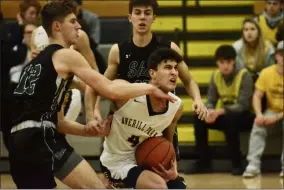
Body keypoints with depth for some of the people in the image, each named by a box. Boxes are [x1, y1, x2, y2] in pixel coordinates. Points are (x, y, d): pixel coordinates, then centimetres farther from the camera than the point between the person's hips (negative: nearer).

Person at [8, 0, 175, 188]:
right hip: (40, 138, -9)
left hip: (18, 141, 9)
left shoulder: (38, 63, 27)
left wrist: (94, 131, 22)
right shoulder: (66, 55, 1)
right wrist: (151, 88, 7)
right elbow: (111, 90, -6)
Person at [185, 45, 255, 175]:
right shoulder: (215, 76, 0)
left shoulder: (244, 76, -17)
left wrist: (220, 111, -36)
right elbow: (211, 101, -1)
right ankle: (203, 163, -11)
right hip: (224, 116, 6)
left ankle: (237, 164, -25)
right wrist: (209, 111, -27)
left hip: (244, 117, -6)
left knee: (229, 118, -37)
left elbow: (244, 105, -24)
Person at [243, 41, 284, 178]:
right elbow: (257, 96, -6)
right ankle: (253, 164, -31)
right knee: (258, 125, -28)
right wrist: (259, 114, -25)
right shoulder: (266, 73, -6)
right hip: (272, 111, 2)